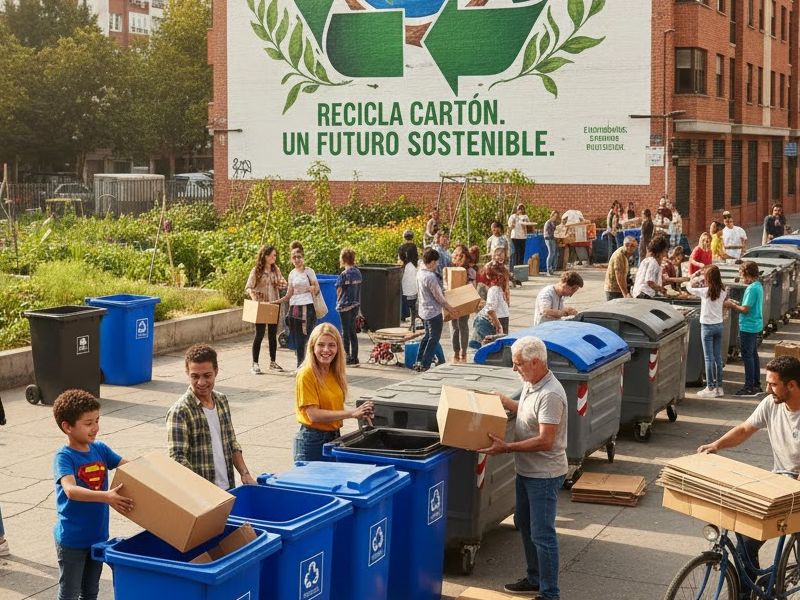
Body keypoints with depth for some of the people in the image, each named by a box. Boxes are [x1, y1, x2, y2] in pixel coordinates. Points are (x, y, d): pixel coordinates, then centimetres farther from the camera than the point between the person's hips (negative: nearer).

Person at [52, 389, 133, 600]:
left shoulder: (100, 449, -1)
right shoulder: (64, 457, -19)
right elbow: (71, 491, -34)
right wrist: (106, 497, -48)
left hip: (98, 535, 6)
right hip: (71, 539, -6)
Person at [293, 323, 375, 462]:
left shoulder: (335, 373, 6)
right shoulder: (306, 374, -15)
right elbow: (314, 414, -19)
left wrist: (359, 414, -7)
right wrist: (352, 413, -20)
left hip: (334, 437, 7)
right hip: (312, 439, -7)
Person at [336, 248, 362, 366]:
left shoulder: (344, 275, -16)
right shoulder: (357, 272, 4)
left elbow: (339, 291, -9)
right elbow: (358, 288, 9)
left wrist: (339, 302, 7)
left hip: (345, 306, -6)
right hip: (356, 304, 6)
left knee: (346, 332, 3)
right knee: (353, 332, 12)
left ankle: (346, 357, 7)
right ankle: (354, 358, 14)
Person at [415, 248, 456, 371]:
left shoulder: (420, 272, 3)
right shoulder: (431, 277, -25)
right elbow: (439, 297, -16)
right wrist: (448, 307, 0)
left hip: (423, 310, 9)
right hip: (434, 312, -9)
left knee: (427, 336, 20)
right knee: (434, 338, 1)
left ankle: (419, 362, 22)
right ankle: (425, 365, 2)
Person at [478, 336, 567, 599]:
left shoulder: (550, 395, -26)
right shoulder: (530, 384, 4)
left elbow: (544, 441, -28)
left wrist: (506, 447, -26)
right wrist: (503, 401, 15)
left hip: (544, 474, -10)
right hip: (526, 470, 10)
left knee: (542, 533, -4)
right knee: (525, 524, 21)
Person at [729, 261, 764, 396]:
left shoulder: (752, 288, -20)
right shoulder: (758, 286, 9)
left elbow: (745, 309, -21)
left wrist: (732, 305, -7)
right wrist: (737, 305, 11)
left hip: (748, 327, -10)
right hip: (756, 325, 10)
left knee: (747, 356, -4)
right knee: (753, 355, 16)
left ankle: (750, 387, 0)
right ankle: (756, 385, 22)